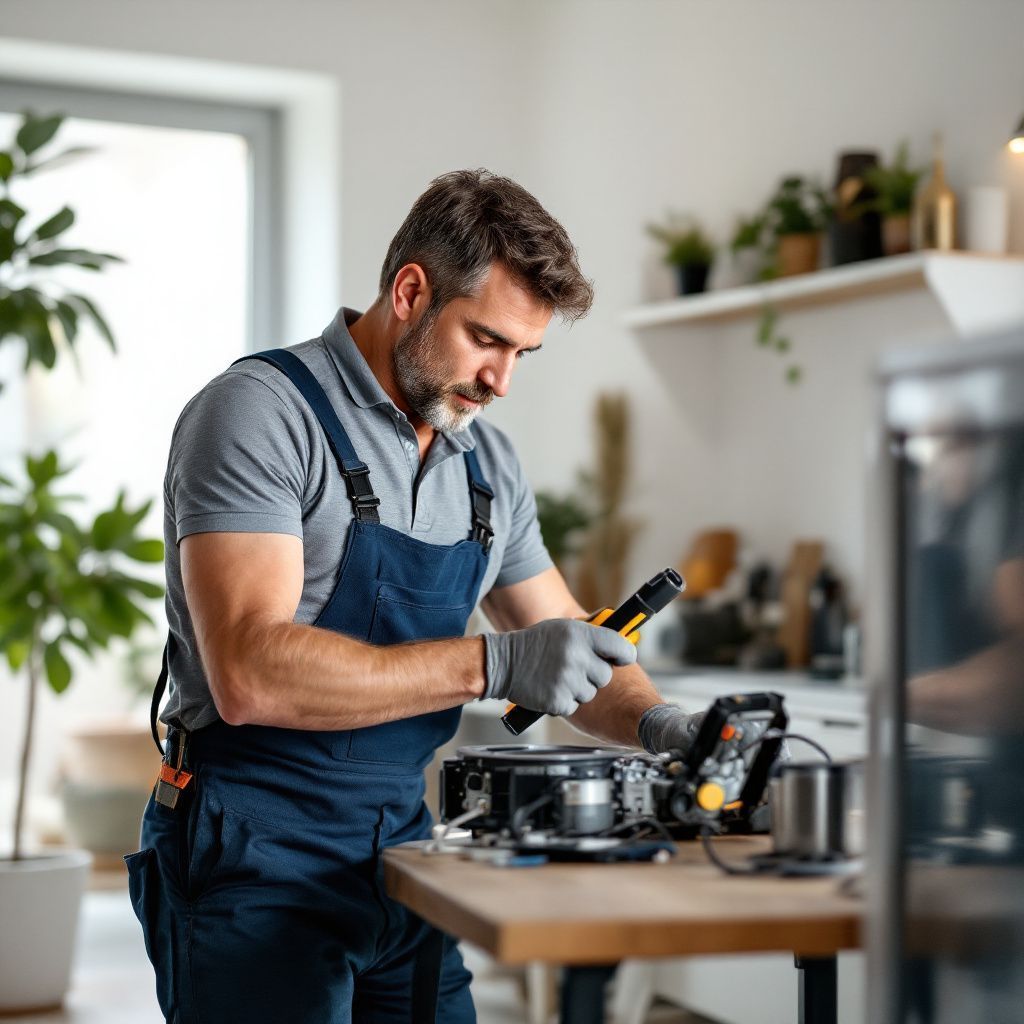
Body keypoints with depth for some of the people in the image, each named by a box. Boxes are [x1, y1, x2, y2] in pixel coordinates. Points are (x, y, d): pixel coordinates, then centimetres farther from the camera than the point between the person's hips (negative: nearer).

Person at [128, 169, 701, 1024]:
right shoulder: (261, 414, -14)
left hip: (403, 847, 7)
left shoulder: (488, 462, 10)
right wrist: (492, 666, -27)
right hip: (258, 854, -7)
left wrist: (651, 720, -4)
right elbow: (250, 674, -25)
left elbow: (568, 648, 18)